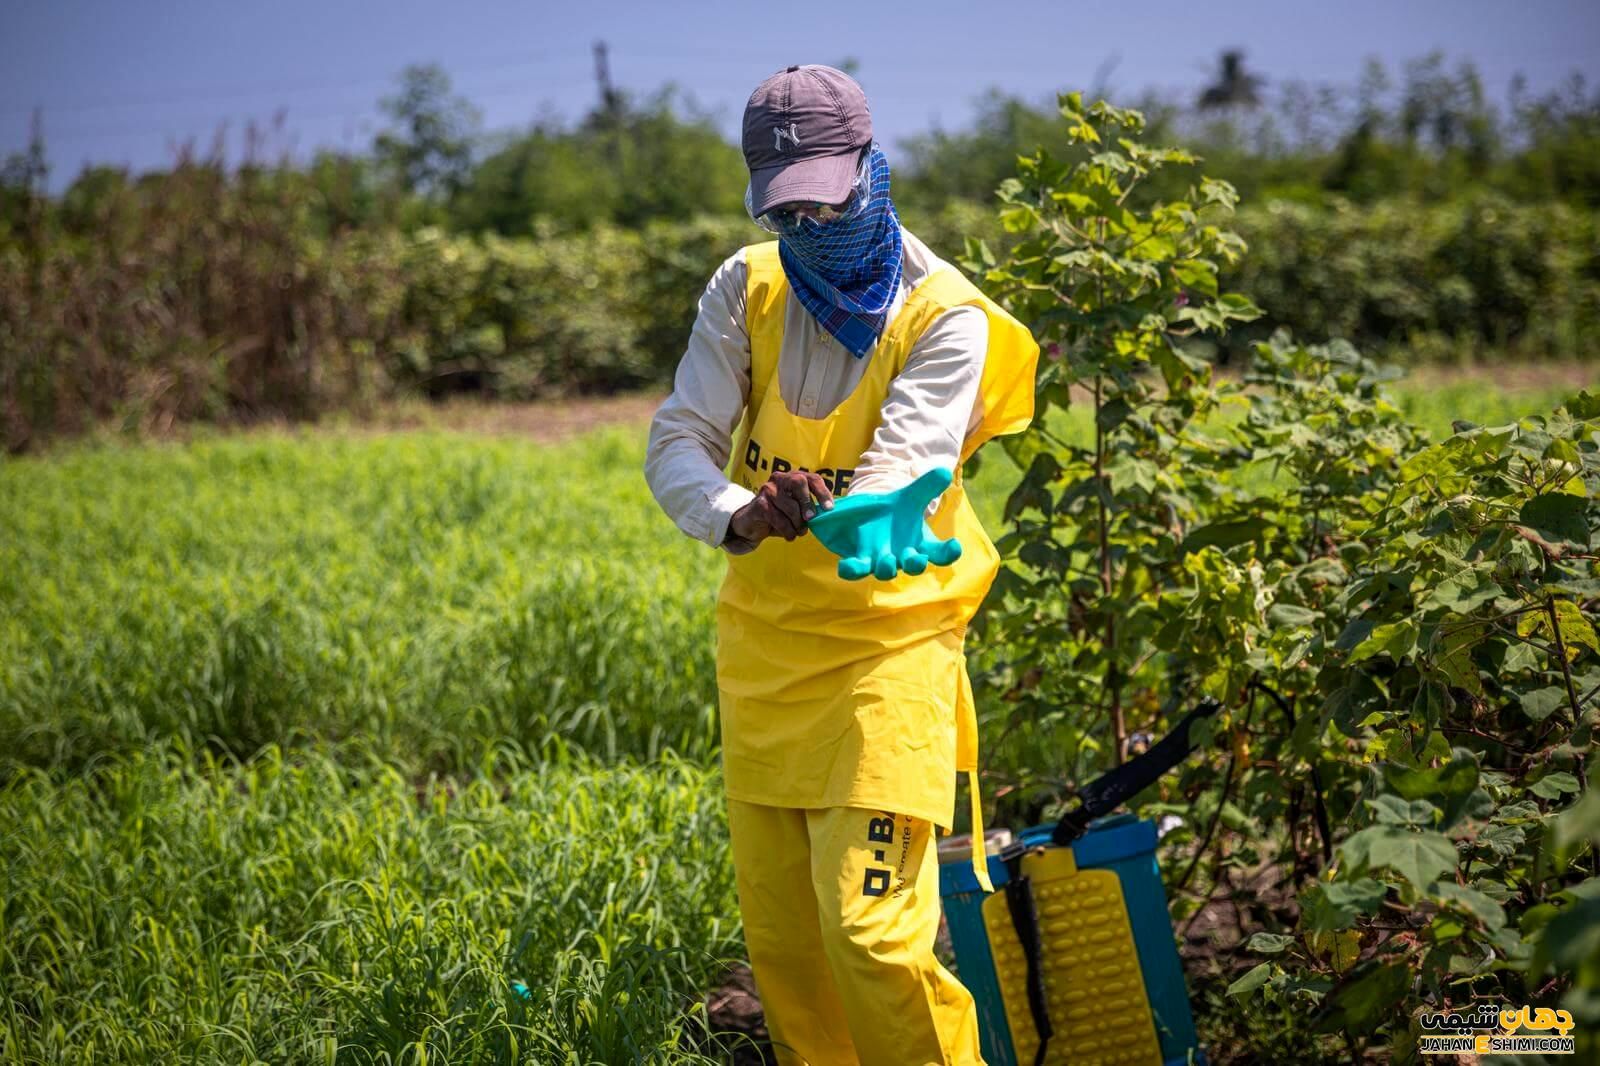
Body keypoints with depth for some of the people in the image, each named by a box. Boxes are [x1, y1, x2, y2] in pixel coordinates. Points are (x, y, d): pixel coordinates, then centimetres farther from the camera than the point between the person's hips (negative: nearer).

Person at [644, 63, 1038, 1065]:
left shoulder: (945, 316, -9)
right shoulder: (748, 285, 2)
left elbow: (902, 475, -21)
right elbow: (678, 440, -6)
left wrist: (837, 514, -45)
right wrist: (734, 515, -30)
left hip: (886, 643, -5)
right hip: (762, 638, 5)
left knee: (868, 927, -13)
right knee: (776, 927, 11)